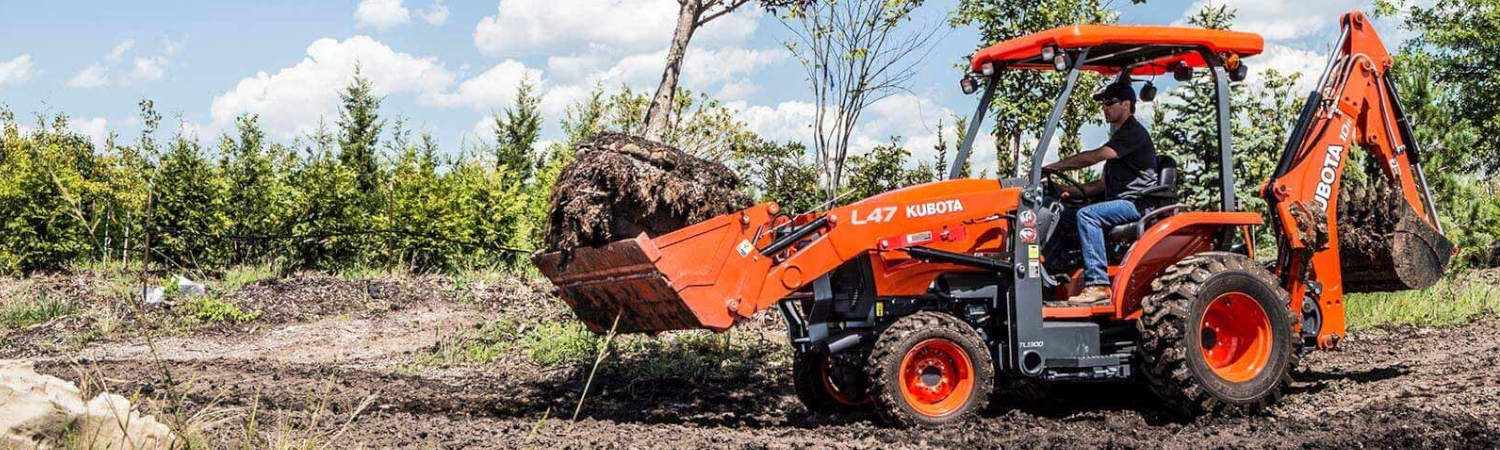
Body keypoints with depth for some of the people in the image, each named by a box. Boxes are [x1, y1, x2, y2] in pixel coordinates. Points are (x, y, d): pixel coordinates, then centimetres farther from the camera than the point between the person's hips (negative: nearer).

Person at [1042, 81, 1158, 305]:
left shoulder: (1134, 133, -10)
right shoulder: (1119, 136, 23)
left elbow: (1093, 157, -22)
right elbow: (1104, 183, 21)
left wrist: (1053, 167, -20)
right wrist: (1074, 191, 5)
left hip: (1136, 203, -10)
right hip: (1118, 202, 10)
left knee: (1087, 215, -32)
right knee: (1061, 215, 2)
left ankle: (1098, 285, -36)